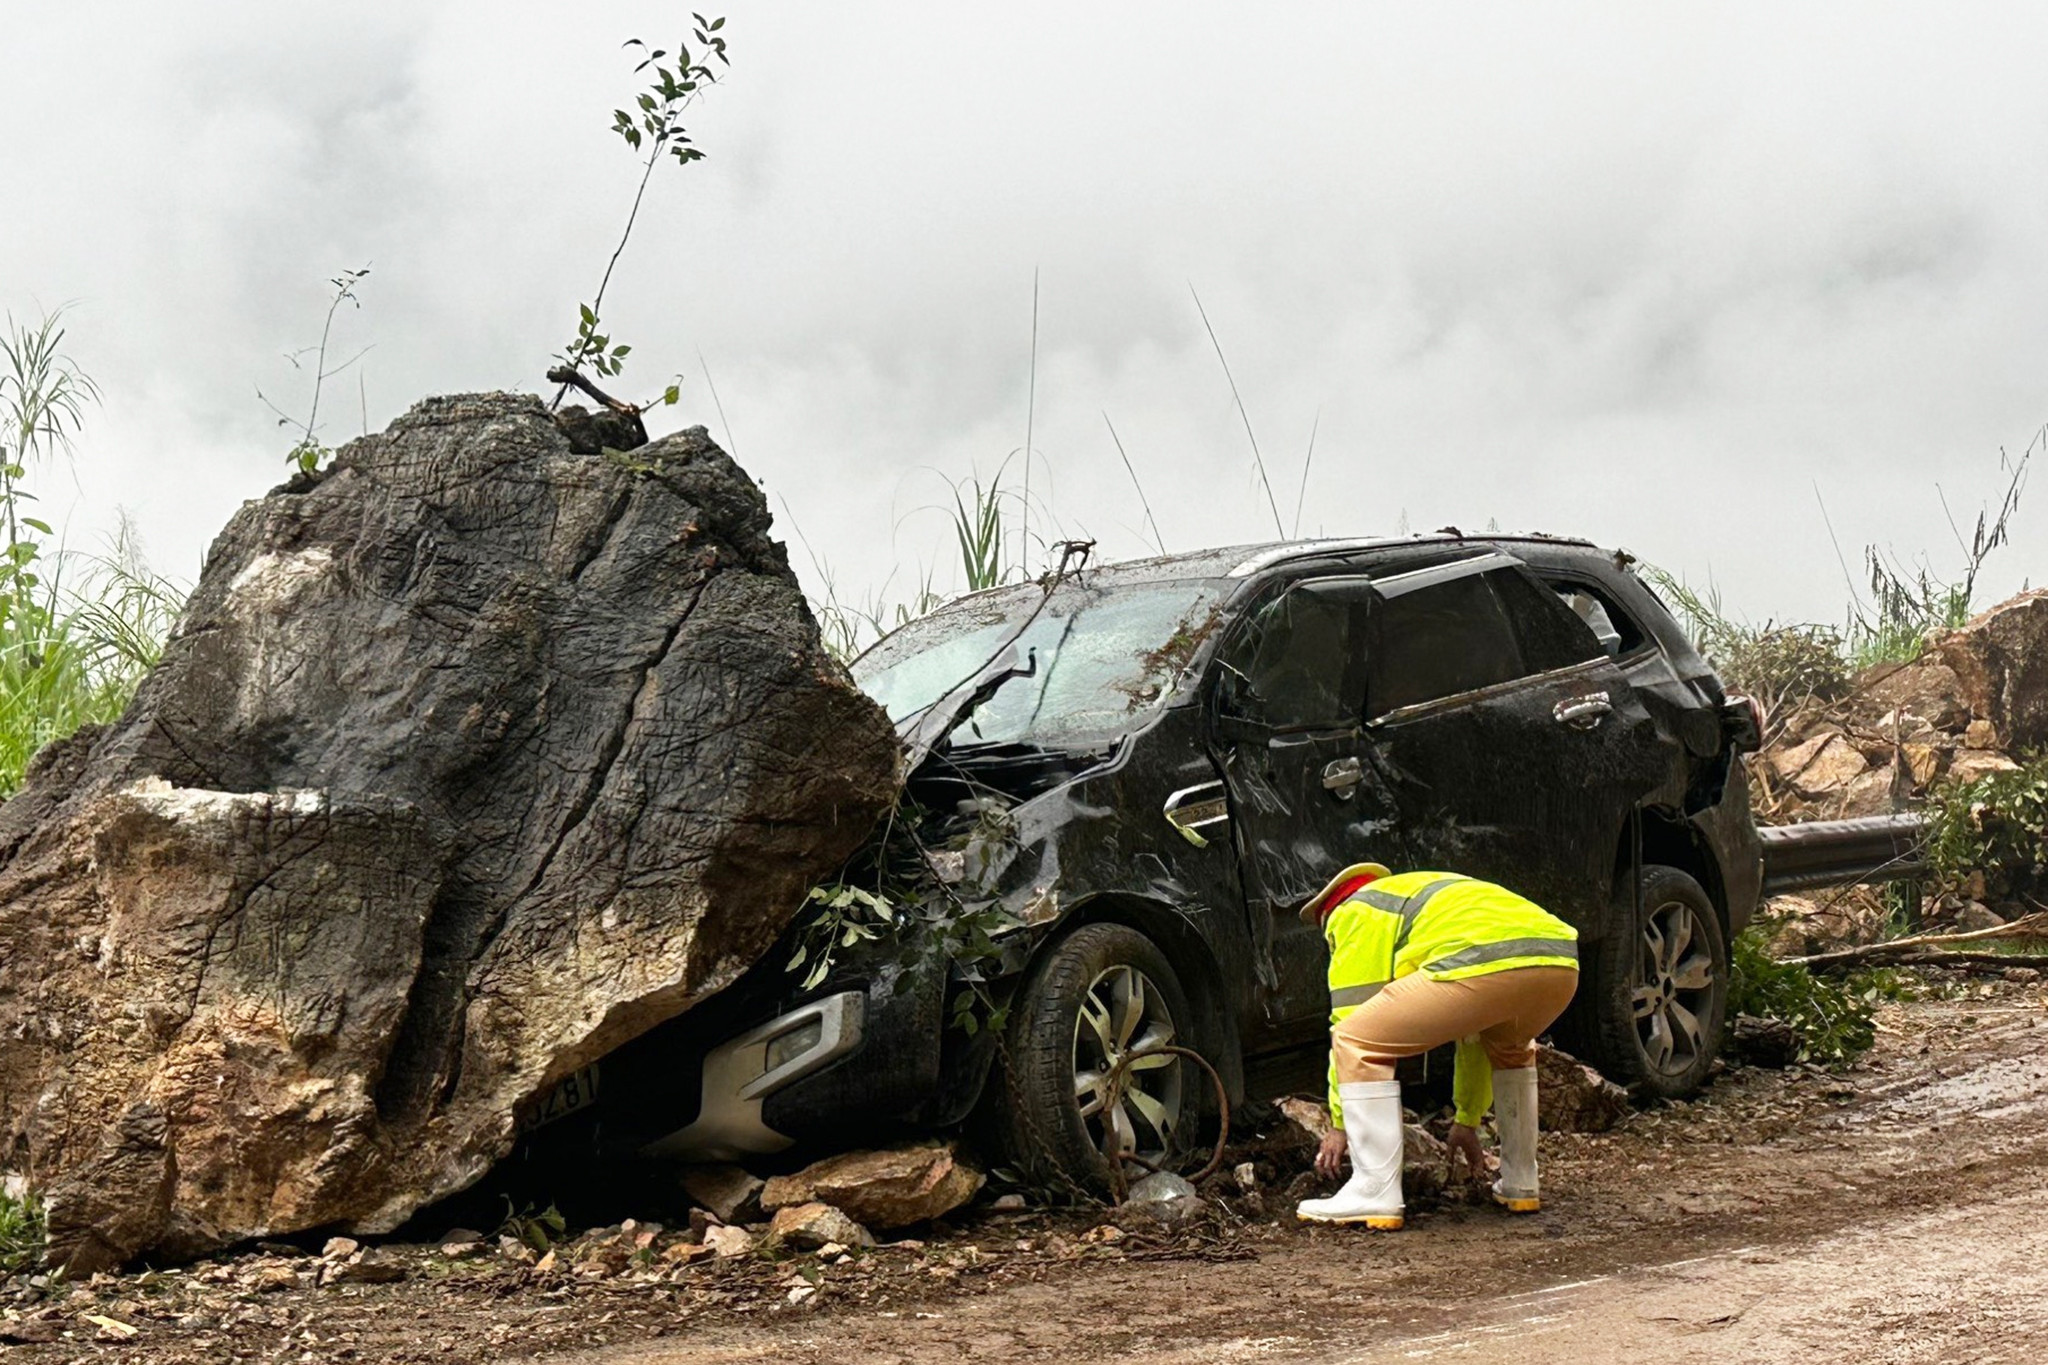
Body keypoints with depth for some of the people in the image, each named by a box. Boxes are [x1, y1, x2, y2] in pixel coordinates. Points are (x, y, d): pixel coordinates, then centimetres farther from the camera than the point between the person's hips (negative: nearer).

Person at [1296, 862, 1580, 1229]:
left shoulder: (1354, 912, 21)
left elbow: (1351, 1016, 14)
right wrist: (1467, 1120, 57)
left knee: (1361, 1045, 3)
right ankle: (1519, 1184, 35)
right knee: (1511, 1049, 39)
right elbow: (1475, 1031, 49)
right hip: (1562, 965, 8)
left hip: (1490, 964, -8)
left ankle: (1375, 1194, 0)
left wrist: (1341, 1124, 20)